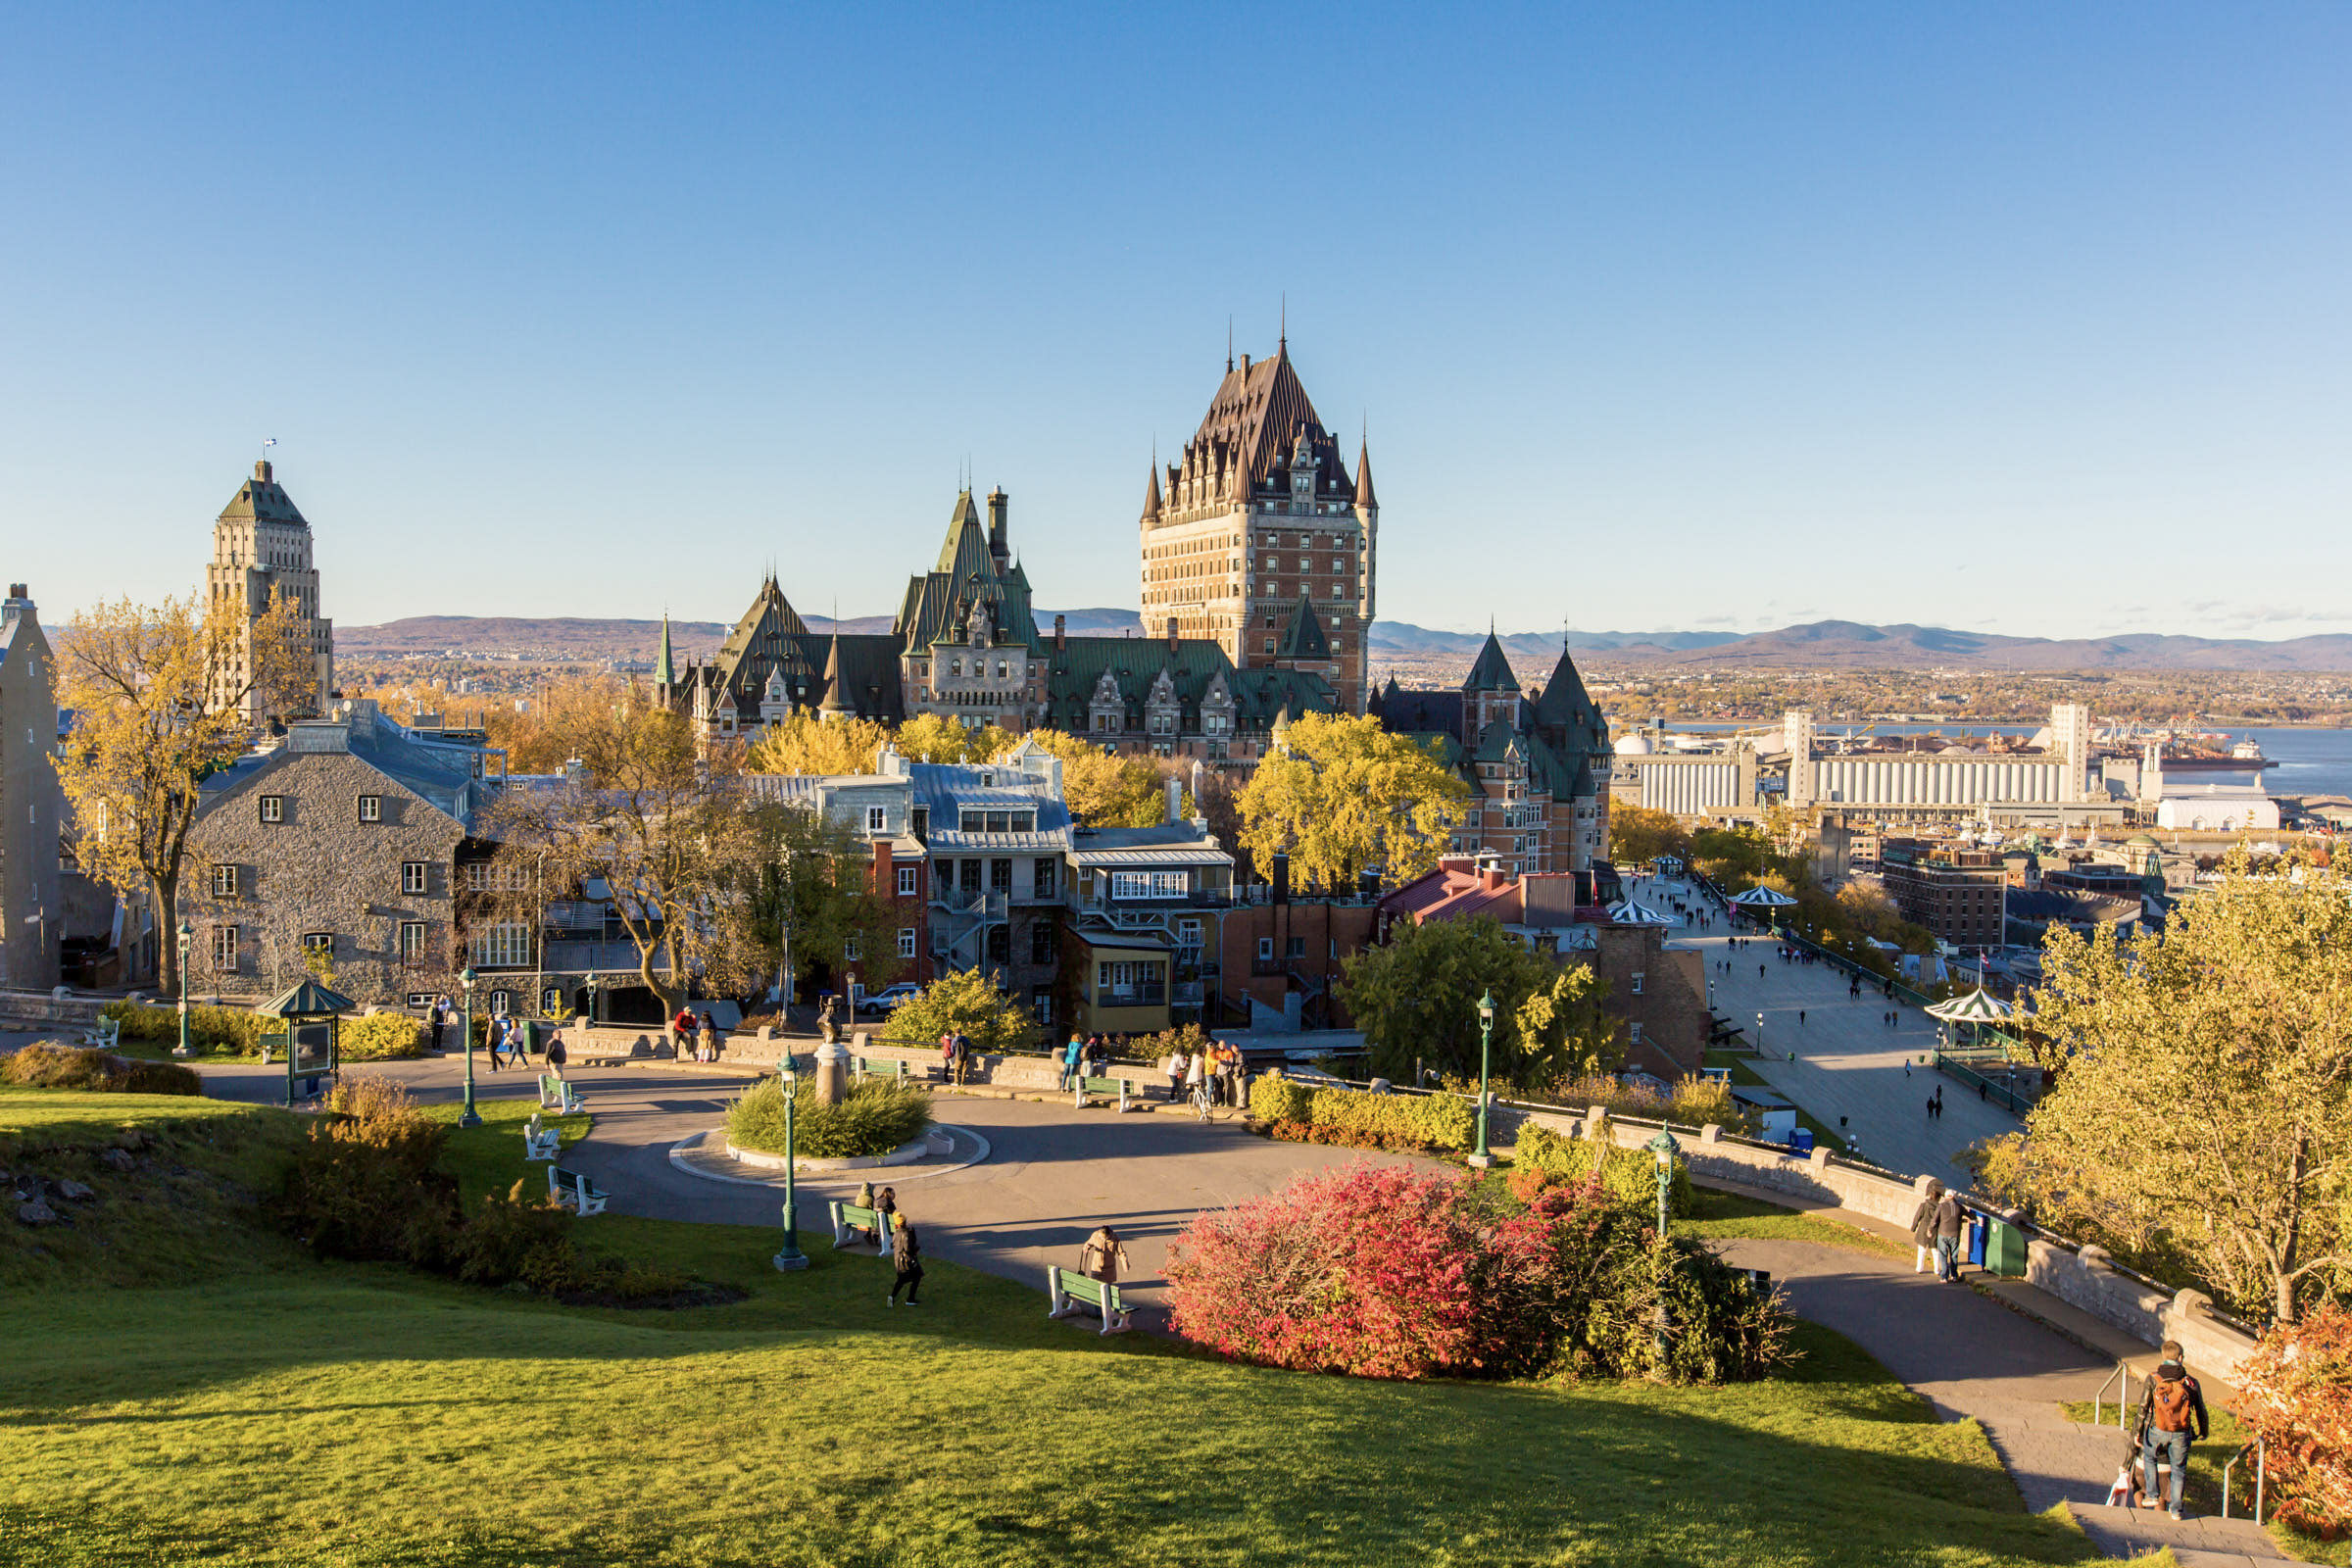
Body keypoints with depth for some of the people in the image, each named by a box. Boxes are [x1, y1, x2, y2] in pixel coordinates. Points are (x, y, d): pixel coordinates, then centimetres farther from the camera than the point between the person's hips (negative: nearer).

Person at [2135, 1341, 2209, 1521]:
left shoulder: (2153, 1379, -4)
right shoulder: (2191, 1382, -1)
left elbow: (2143, 1408, -5)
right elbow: (2201, 1411, 6)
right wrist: (2203, 1433, 23)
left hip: (2157, 1431, -1)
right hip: (2182, 1434, 1)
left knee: (2149, 1457, 26)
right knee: (2179, 1469, 16)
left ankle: (2152, 1495, 25)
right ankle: (2175, 1509, 19)